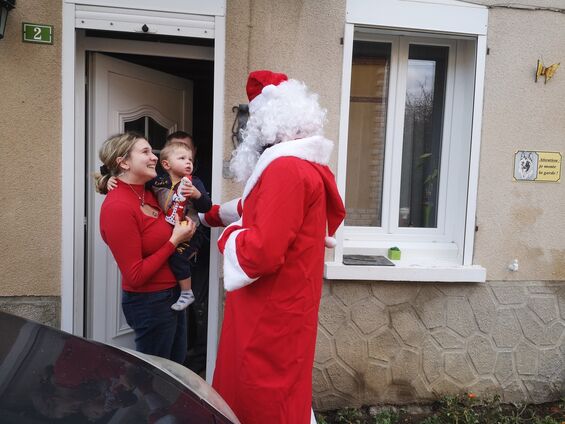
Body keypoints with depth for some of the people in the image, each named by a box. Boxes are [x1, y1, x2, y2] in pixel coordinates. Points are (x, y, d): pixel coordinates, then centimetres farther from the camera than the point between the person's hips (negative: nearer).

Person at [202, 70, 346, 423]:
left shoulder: (286, 169, -22)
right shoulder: (299, 165, 13)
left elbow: (260, 253, -30)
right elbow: (257, 209, 29)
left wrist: (229, 233, -10)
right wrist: (213, 214, 36)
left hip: (272, 318, -10)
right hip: (275, 312, 10)